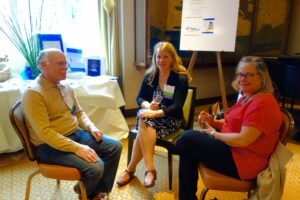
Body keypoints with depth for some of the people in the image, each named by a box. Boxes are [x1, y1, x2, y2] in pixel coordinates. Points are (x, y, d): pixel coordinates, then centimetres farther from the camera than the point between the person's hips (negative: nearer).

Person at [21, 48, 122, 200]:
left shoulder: (66, 87, 8)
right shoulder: (33, 94, -18)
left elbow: (79, 112, 18)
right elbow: (44, 132, -24)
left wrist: (92, 128, -2)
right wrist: (77, 148, -28)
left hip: (77, 134, 8)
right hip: (51, 146, -8)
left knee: (115, 146, 0)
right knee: (95, 167, -25)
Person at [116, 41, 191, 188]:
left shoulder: (181, 78, -8)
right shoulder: (149, 75, 5)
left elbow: (177, 106, -17)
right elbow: (139, 98, 6)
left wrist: (156, 113, -32)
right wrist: (148, 105, -19)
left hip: (171, 119, -3)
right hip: (151, 113, 4)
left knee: (144, 122, -33)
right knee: (144, 122, -34)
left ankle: (131, 169, -23)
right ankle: (150, 169, -28)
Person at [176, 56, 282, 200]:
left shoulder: (262, 103, -22)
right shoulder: (247, 97, 10)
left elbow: (243, 140, -27)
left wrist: (214, 134, -13)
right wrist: (212, 122, -2)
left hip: (241, 160, -10)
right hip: (233, 149, 10)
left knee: (187, 139, -11)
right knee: (188, 136, 8)